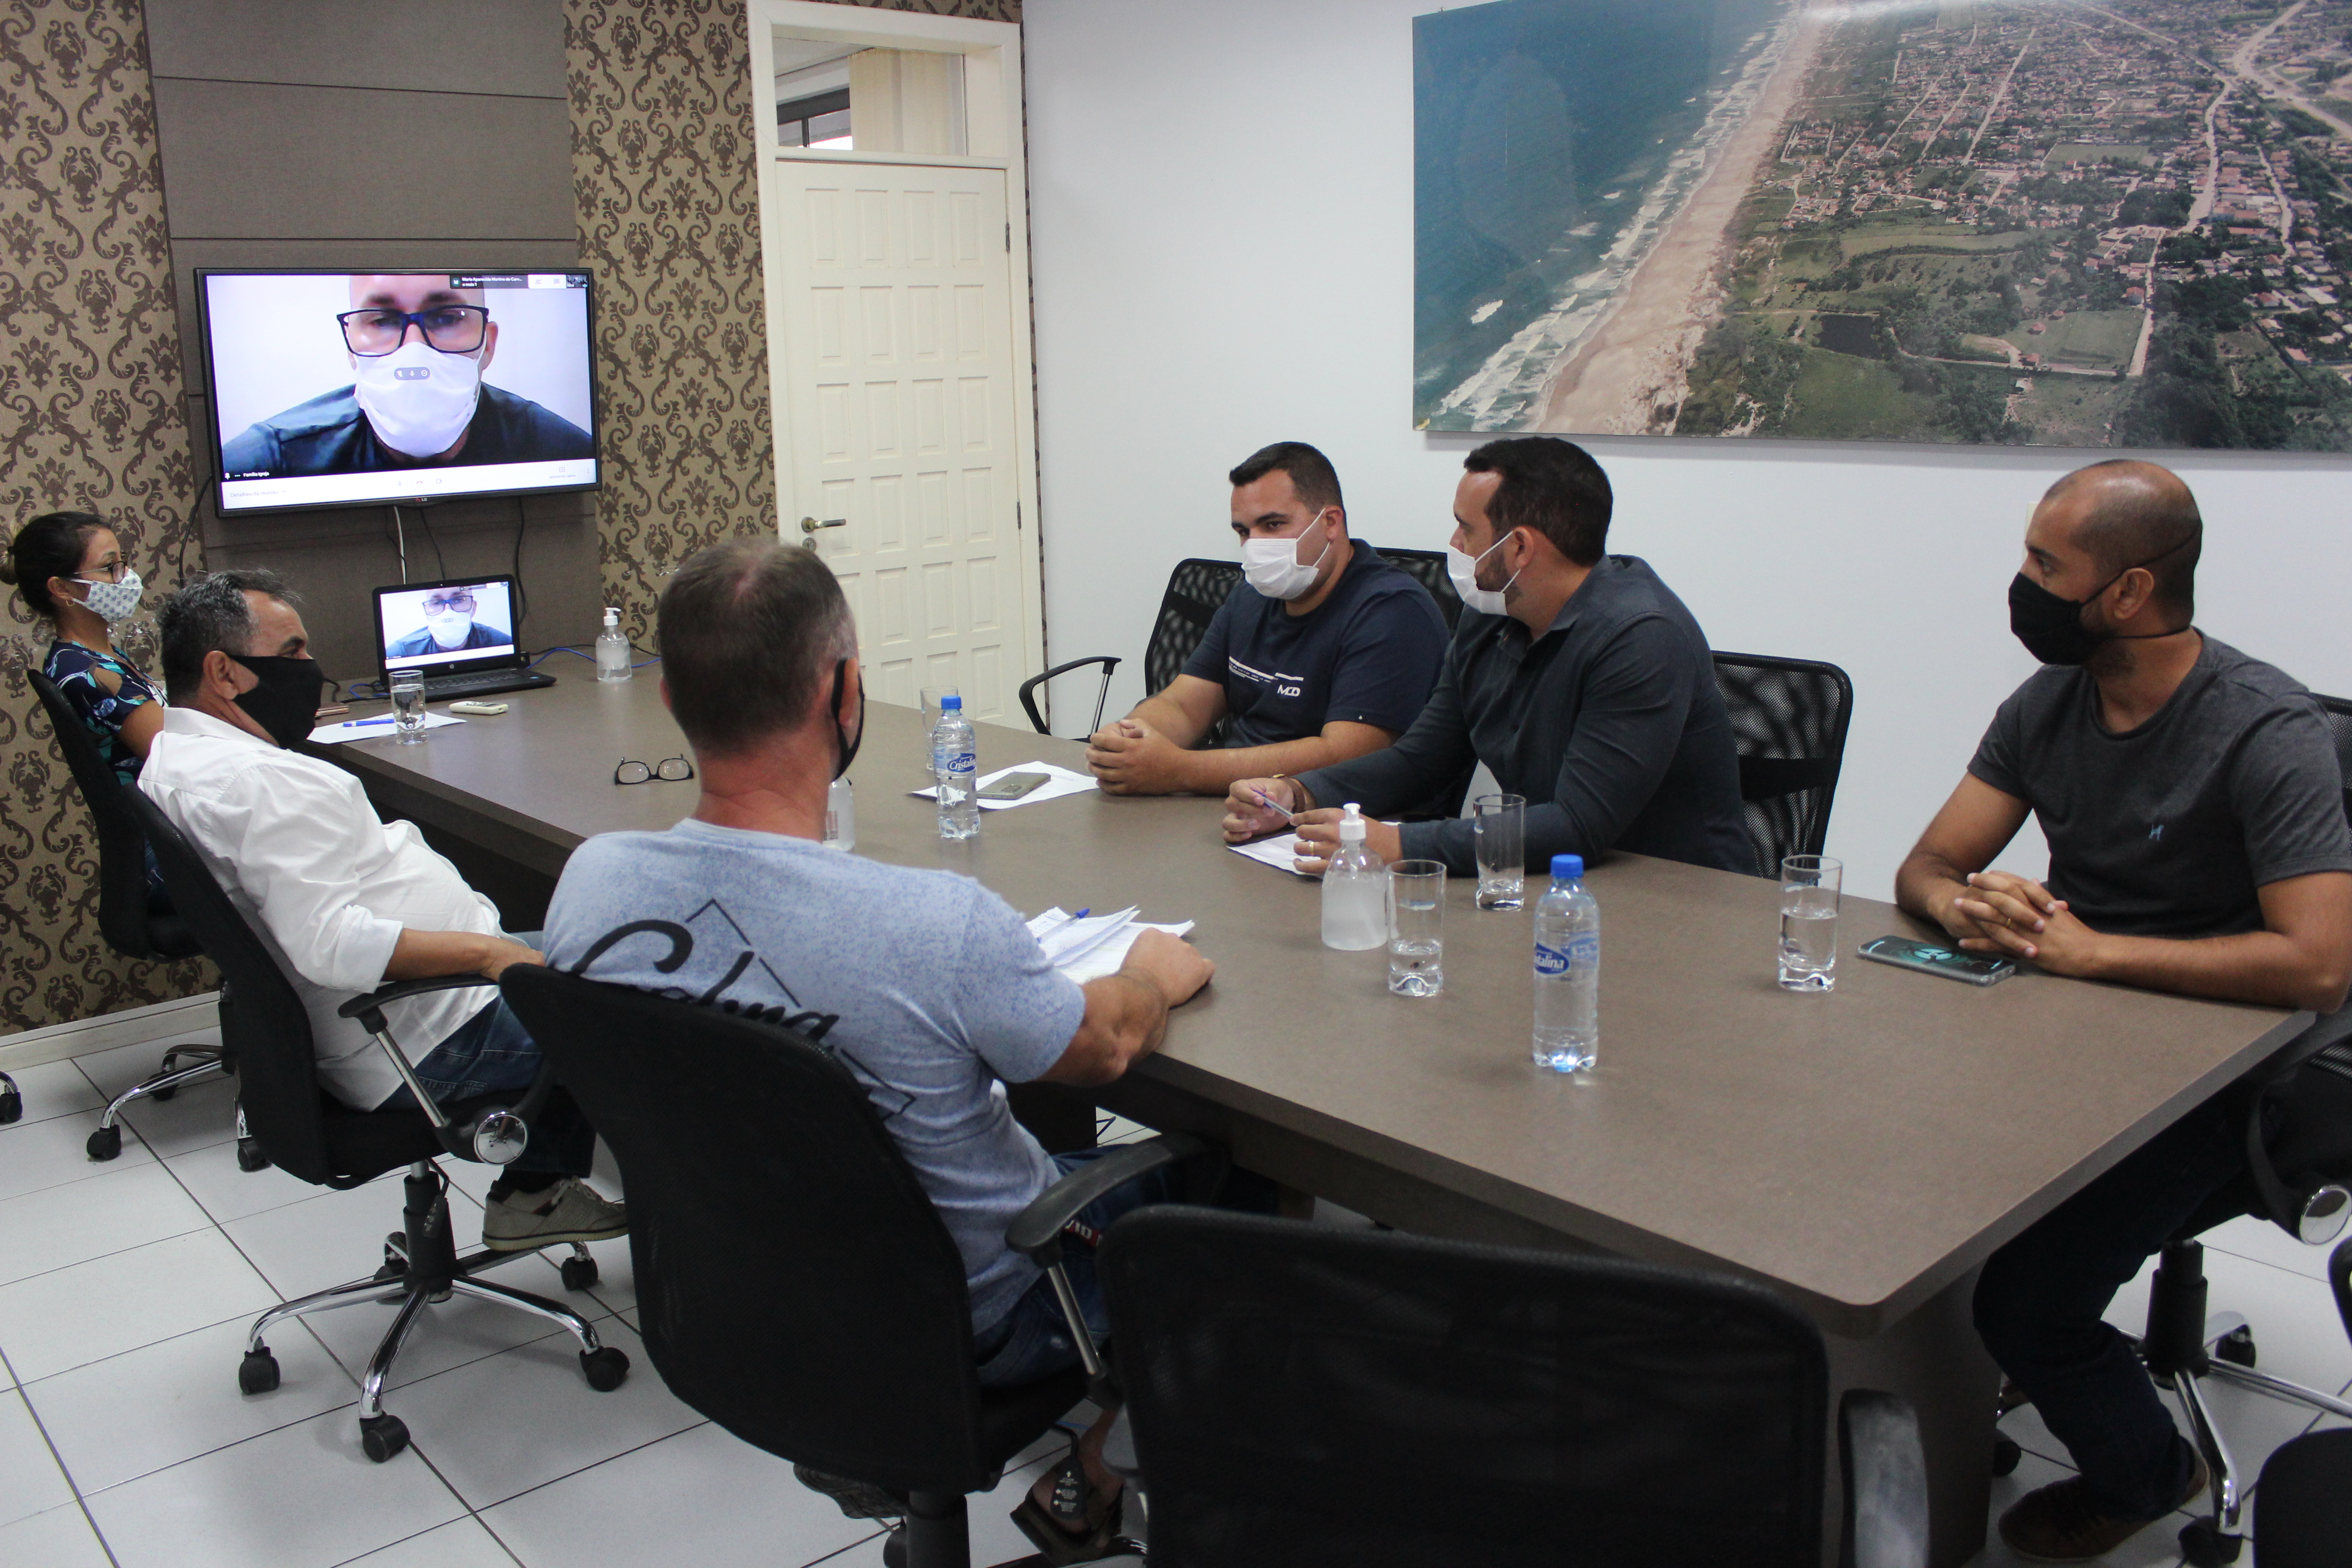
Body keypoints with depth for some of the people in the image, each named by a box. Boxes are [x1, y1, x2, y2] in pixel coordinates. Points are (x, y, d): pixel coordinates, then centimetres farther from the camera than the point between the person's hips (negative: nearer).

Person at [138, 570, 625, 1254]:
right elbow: (332, 945, -32)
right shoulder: (255, 781, -24)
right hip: (426, 1041, -11)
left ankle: (536, 1191, 23)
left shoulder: (176, 758, 11)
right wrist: (485, 951, -30)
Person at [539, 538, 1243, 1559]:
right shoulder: (935, 929, -35)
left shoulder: (588, 883, -18)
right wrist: (1156, 977, 7)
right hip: (960, 1334, -5)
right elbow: (1106, 1049, -15)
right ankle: (1085, 1484, 32)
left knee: (1064, 1144, 28)